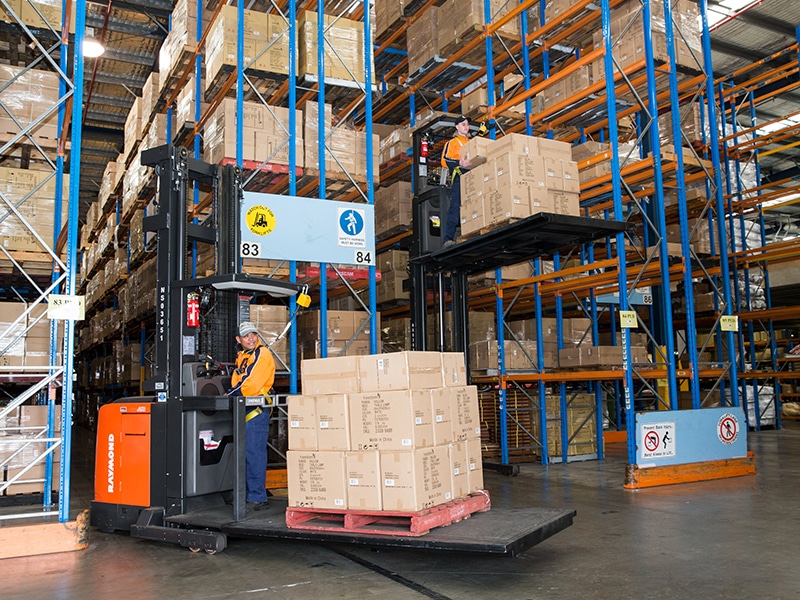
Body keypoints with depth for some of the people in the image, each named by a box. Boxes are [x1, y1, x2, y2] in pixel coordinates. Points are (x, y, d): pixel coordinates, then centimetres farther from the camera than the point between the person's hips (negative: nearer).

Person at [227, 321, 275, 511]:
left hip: (256, 410, -9)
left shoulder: (262, 354, -9)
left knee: (254, 453, -8)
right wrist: (232, 393, 0)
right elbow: (237, 382, 19)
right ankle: (246, 495, 23)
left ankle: (258, 498, -4)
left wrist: (231, 395, -9)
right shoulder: (243, 356, 19)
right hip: (243, 410, 9)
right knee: (245, 453, 14)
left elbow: (252, 385, -17)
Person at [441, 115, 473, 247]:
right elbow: (444, 160, -4)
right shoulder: (452, 142, 11)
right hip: (459, 177, -5)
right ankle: (448, 238, -20)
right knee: (455, 207, -16)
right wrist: (459, 162, -20)